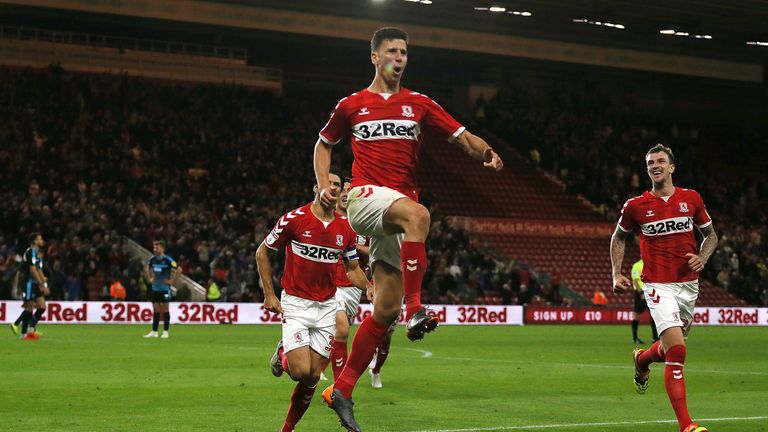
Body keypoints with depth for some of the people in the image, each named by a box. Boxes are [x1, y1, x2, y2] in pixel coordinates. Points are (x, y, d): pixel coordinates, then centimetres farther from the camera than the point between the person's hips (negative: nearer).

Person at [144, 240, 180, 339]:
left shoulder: (168, 260, -13)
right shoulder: (152, 259, 4)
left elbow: (179, 270, -13)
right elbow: (148, 268, 26)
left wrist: (172, 281, -13)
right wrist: (150, 278, 14)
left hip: (165, 288, -5)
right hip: (155, 288, 5)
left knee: (165, 309, 0)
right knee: (156, 310, 7)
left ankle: (165, 332, 6)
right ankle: (154, 332, 11)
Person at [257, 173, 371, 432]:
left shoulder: (346, 228, 3)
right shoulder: (293, 219, -9)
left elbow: (352, 268, 15)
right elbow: (262, 253, 1)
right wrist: (269, 294, -4)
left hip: (327, 306, 4)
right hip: (295, 303, -4)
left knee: (313, 377, 2)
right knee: (301, 371, -16)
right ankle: (282, 353, 20)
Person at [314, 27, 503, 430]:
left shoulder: (419, 104, 12)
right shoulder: (351, 105, 10)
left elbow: (462, 136, 4)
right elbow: (324, 144, 24)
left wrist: (485, 152, -18)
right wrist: (324, 185, 7)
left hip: (397, 211, 3)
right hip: (365, 197, -3)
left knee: (385, 310, 0)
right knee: (418, 214, -38)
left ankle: (341, 389, 10)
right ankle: (415, 308, -39)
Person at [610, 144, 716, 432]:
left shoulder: (691, 199, 4)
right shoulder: (635, 206, -2)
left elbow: (710, 234, 16)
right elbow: (618, 237, 15)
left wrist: (702, 258, -3)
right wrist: (617, 274, 4)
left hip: (688, 284, 4)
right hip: (658, 285, -4)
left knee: (672, 348, 17)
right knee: (676, 350, -18)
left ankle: (641, 359, 54)